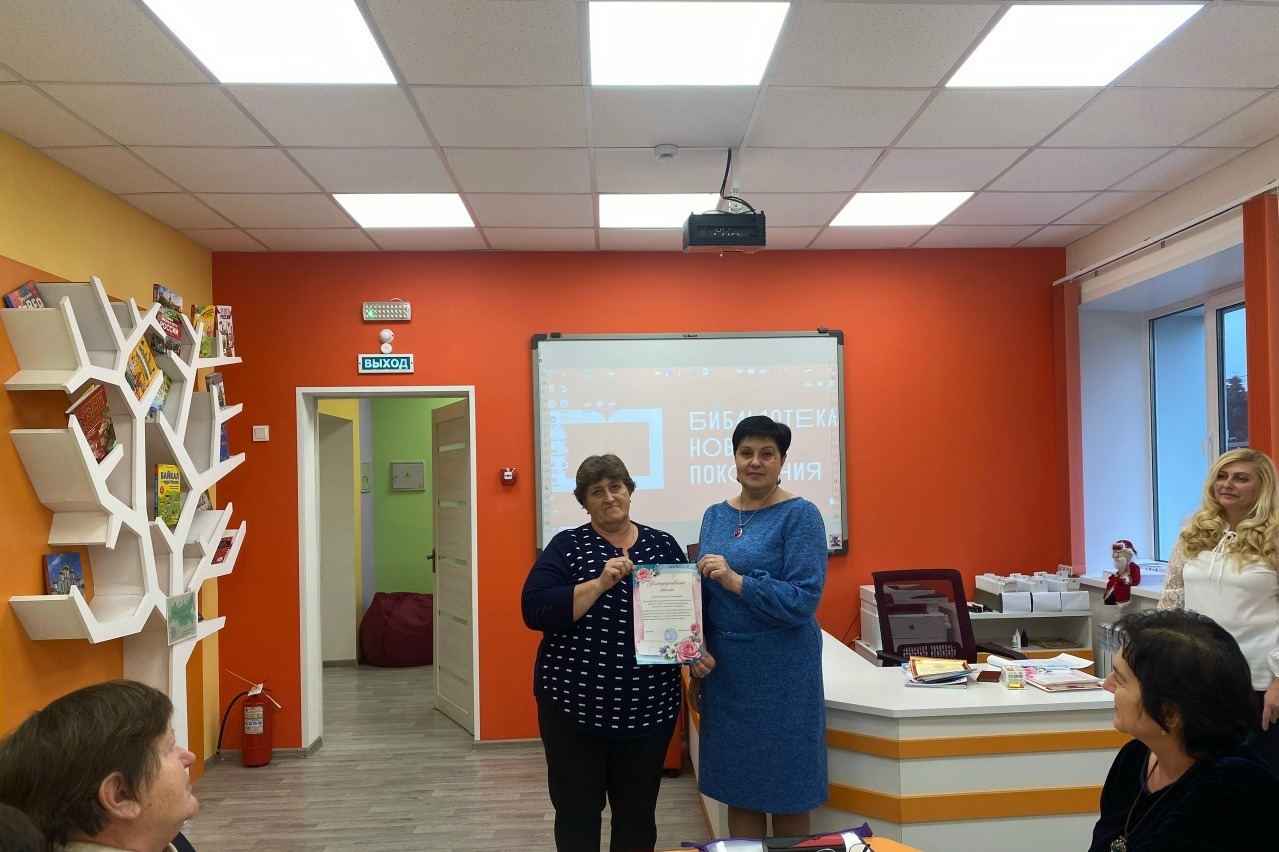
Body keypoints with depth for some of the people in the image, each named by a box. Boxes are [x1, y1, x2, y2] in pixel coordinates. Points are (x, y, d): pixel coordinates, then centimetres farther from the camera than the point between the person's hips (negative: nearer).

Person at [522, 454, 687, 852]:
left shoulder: (663, 545, 7)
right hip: (575, 704, -2)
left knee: (638, 812, 13)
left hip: (648, 706, 2)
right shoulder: (567, 546, -2)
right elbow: (535, 610, -14)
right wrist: (600, 583, -22)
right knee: (577, 811, 10)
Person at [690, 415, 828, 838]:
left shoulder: (800, 515, -8)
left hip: (781, 672, -5)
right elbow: (701, 592, 10)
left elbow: (803, 600, -16)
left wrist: (737, 581, -24)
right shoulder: (715, 515, 8)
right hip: (724, 671, 5)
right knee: (737, 789, 14)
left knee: (787, 794, 7)